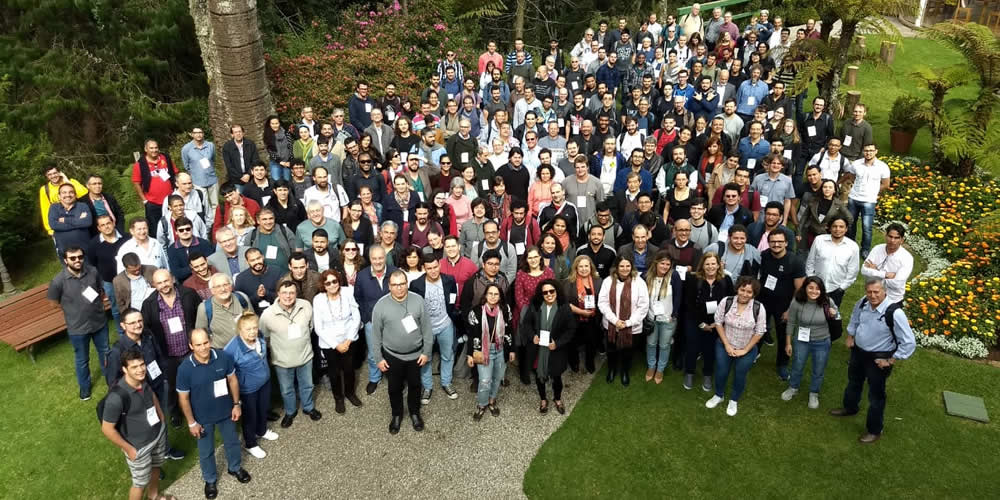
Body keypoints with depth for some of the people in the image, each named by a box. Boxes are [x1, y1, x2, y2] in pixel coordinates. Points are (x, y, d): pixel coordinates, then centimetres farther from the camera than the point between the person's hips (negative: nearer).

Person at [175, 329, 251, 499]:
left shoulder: (224, 357, -22)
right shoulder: (185, 369, -27)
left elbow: (232, 380, -5)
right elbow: (183, 398, -14)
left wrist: (237, 404, -1)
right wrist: (192, 422, -8)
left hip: (226, 411, 2)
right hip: (203, 417, -2)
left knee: (232, 441, 25)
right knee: (206, 451, 20)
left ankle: (235, 467, 54)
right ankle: (210, 479, 48)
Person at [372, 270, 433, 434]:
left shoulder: (418, 300, -12)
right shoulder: (381, 305, -14)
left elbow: (427, 328, -5)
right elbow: (376, 334, -5)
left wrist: (426, 352, -4)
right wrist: (379, 357, -3)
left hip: (416, 354, 1)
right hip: (392, 356, 0)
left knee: (414, 385, 19)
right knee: (394, 388, 17)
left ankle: (415, 413, 42)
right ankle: (397, 415, 40)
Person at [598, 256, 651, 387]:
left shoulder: (638, 282, -12)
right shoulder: (608, 281, -7)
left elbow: (643, 306, -12)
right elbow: (602, 303, -8)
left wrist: (628, 322, -15)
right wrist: (615, 320, -16)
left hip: (631, 327, -1)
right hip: (611, 325, 1)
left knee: (627, 350, 18)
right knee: (611, 350, 21)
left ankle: (625, 372, 46)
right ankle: (611, 369, 49)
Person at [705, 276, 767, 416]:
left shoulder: (758, 308, -20)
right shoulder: (726, 302, -17)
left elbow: (760, 331, -11)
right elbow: (718, 322, -7)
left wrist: (745, 350, -10)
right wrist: (727, 345, -10)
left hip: (747, 350, -1)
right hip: (724, 346, 1)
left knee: (740, 375, 13)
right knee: (721, 372, 13)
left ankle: (734, 401, 39)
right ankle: (719, 395, 42)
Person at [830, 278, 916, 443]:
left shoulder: (894, 313, -32)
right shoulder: (863, 302, -14)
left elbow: (909, 343, -25)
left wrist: (890, 361, -19)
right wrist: (850, 337, 11)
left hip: (877, 358, -6)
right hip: (858, 351, 6)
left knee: (876, 395, 12)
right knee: (853, 382, 30)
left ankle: (874, 430, 34)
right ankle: (850, 408, 59)